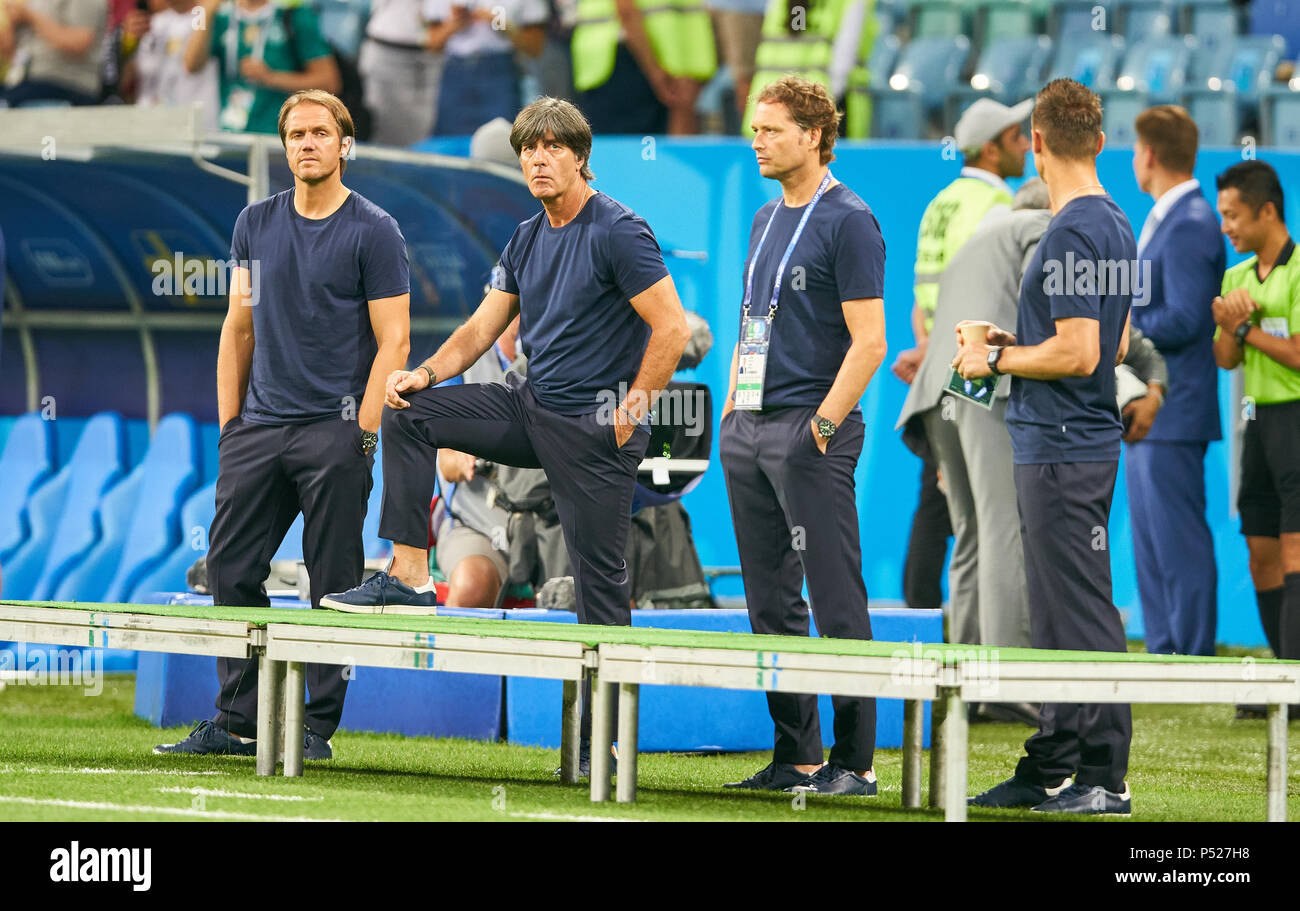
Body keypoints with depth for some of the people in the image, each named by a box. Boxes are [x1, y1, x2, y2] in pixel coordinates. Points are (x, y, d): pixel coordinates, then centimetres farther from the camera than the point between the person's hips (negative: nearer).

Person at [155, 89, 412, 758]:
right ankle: (238, 721, 12)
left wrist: (362, 435, -12)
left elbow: (393, 340, -5)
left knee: (334, 587, -2)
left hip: (335, 428, -5)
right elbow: (239, 327, 16)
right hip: (258, 425, 5)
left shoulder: (373, 232, -3)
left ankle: (318, 727, 3)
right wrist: (228, 425, 9)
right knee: (231, 571, 4)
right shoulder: (256, 225, 12)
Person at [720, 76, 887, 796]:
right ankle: (795, 756, 15)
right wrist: (732, 410, 14)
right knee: (771, 603, 9)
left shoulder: (848, 222, -8)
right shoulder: (767, 219, 18)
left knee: (836, 602, -7)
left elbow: (869, 341, -13)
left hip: (812, 433, -9)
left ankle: (854, 760, -4)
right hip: (749, 431, 9)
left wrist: (822, 426, -16)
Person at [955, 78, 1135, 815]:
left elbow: (1078, 355, -22)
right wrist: (1016, 342, 22)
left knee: (1084, 615, -6)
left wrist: (998, 360, -9)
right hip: (1062, 445, 10)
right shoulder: (1116, 224, 13)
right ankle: (1050, 768, 21)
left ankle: (1104, 776, -3)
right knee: (1056, 616, 15)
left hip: (1063, 446, -10)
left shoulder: (1073, 234, -17)